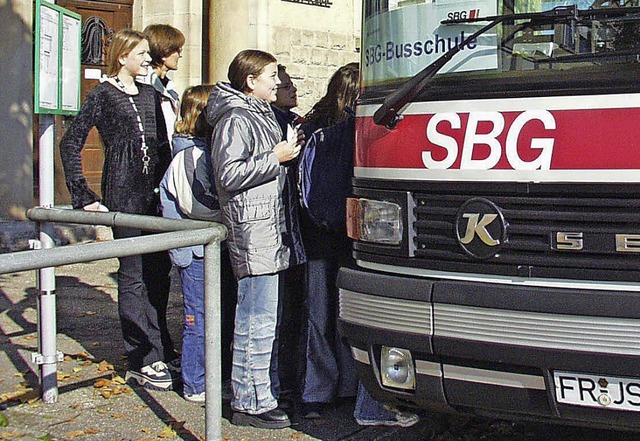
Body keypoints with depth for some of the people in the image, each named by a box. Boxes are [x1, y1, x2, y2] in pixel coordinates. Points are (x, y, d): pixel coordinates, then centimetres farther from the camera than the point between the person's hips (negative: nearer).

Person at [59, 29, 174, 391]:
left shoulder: (149, 95, 15)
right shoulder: (103, 95, -4)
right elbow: (70, 144, -6)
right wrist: (83, 196, -9)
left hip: (155, 194, 6)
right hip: (123, 195, -6)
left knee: (159, 270, 8)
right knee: (134, 274, -4)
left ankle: (154, 349, 22)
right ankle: (142, 361, 2)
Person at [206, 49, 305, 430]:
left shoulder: (263, 115, 21)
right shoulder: (235, 120, -10)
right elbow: (229, 174, -19)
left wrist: (290, 149, 14)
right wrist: (276, 158, -15)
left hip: (272, 224, 10)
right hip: (252, 229, -10)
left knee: (266, 315, 14)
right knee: (257, 319, -7)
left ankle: (264, 389, 23)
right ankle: (250, 404, 0)